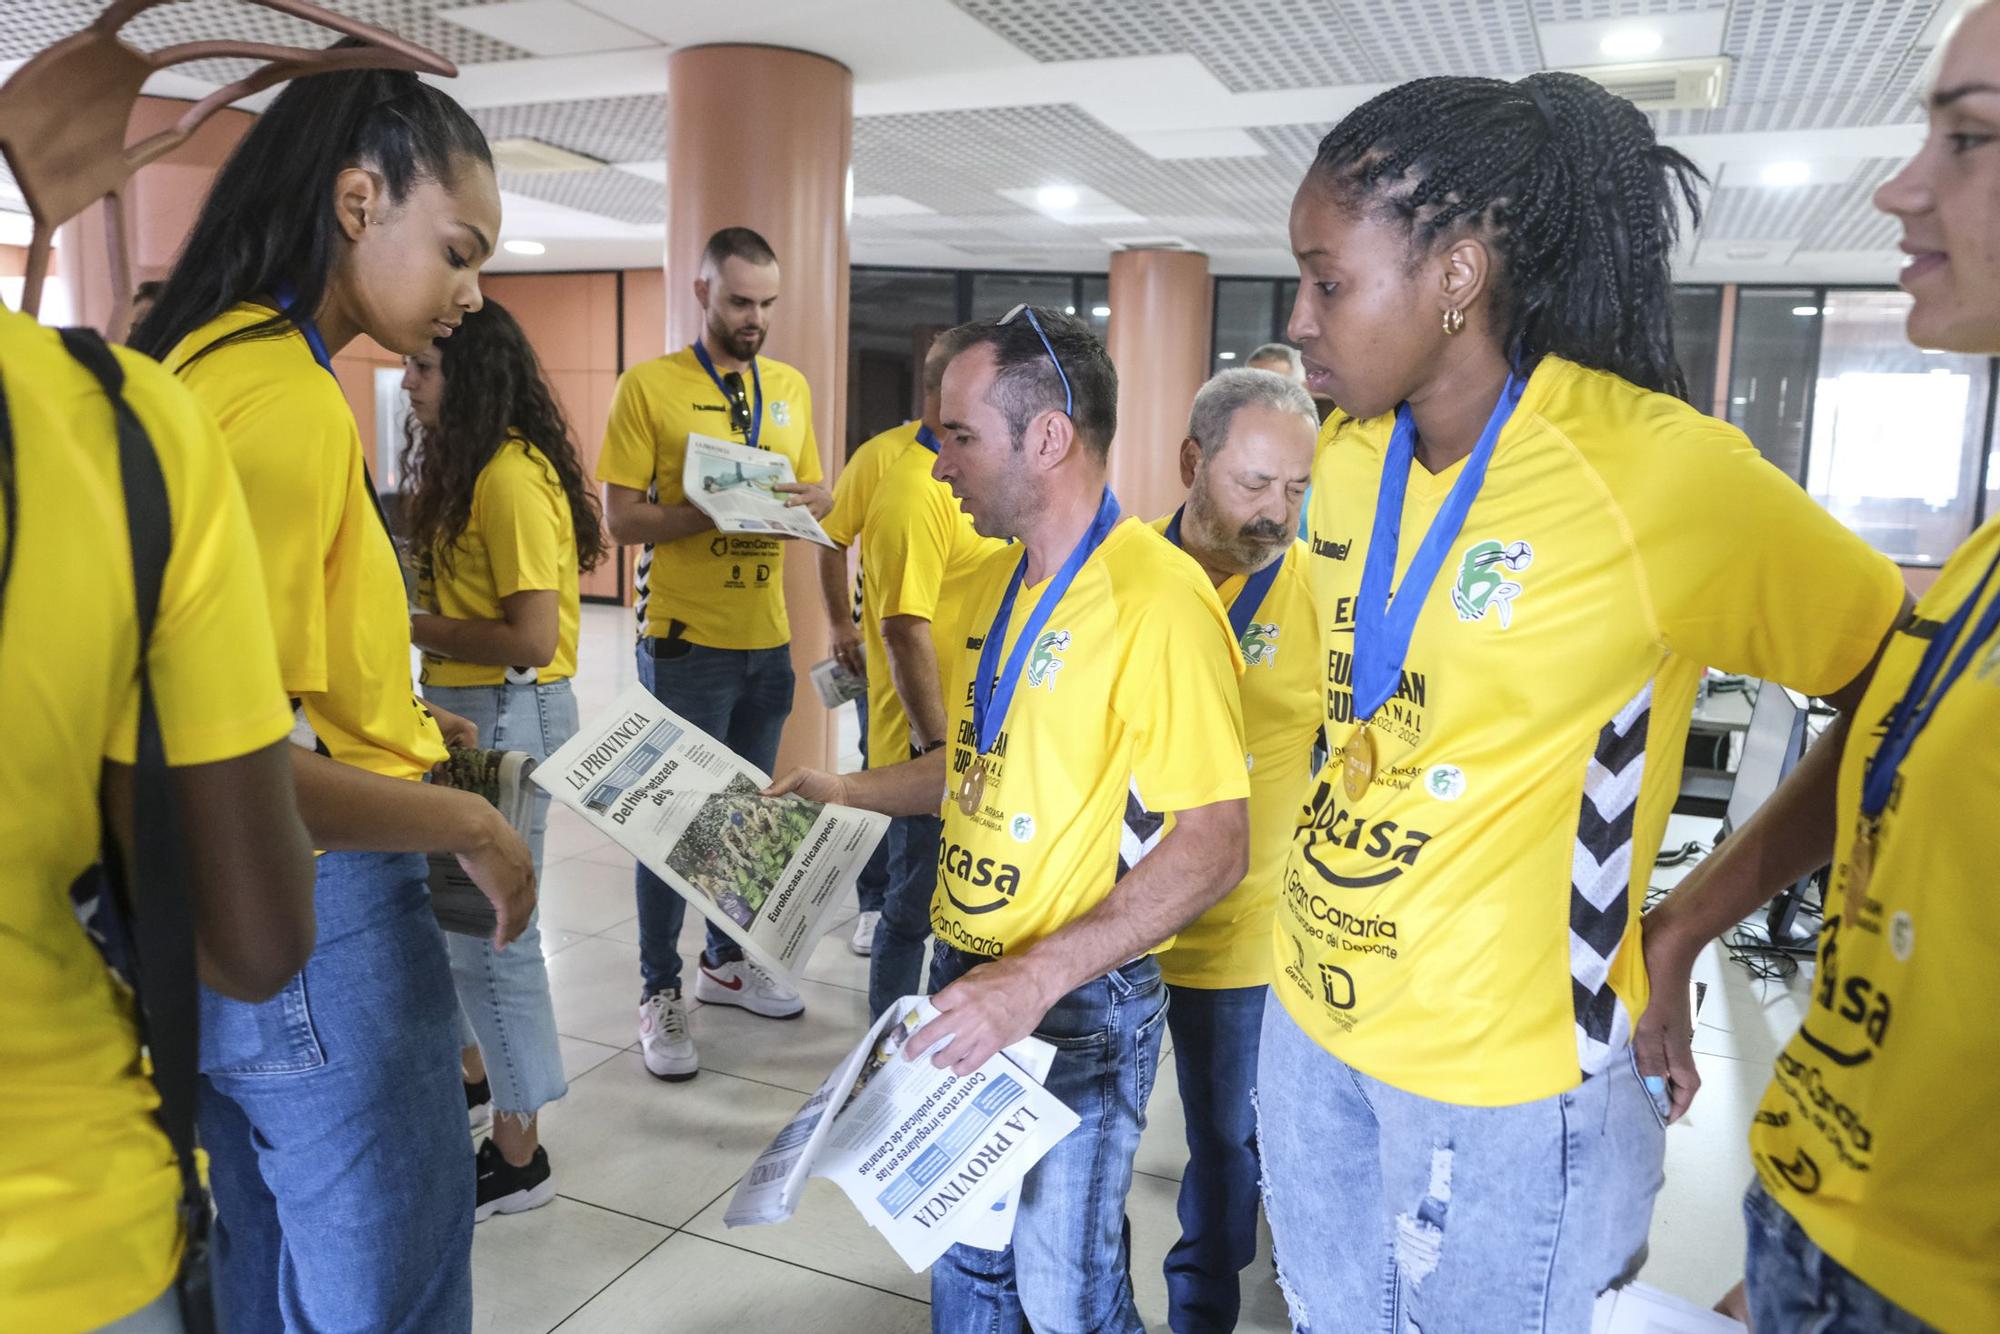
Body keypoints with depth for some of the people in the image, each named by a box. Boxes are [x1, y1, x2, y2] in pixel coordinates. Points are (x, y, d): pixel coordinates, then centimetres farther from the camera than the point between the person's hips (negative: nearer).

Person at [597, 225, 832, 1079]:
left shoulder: (789, 386, 11)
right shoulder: (648, 384, -5)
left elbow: (817, 492, 15)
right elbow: (622, 518, -9)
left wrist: (799, 500, -8)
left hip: (766, 636, 5)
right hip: (685, 638, -5)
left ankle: (727, 961, 34)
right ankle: (660, 993, 17)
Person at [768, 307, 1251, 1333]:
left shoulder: (1158, 600, -21)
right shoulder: (996, 581, 7)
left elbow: (1212, 846, -23)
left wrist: (1035, 979, -27)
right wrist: (851, 791, 10)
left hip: (1080, 1006, -7)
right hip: (967, 980, 8)